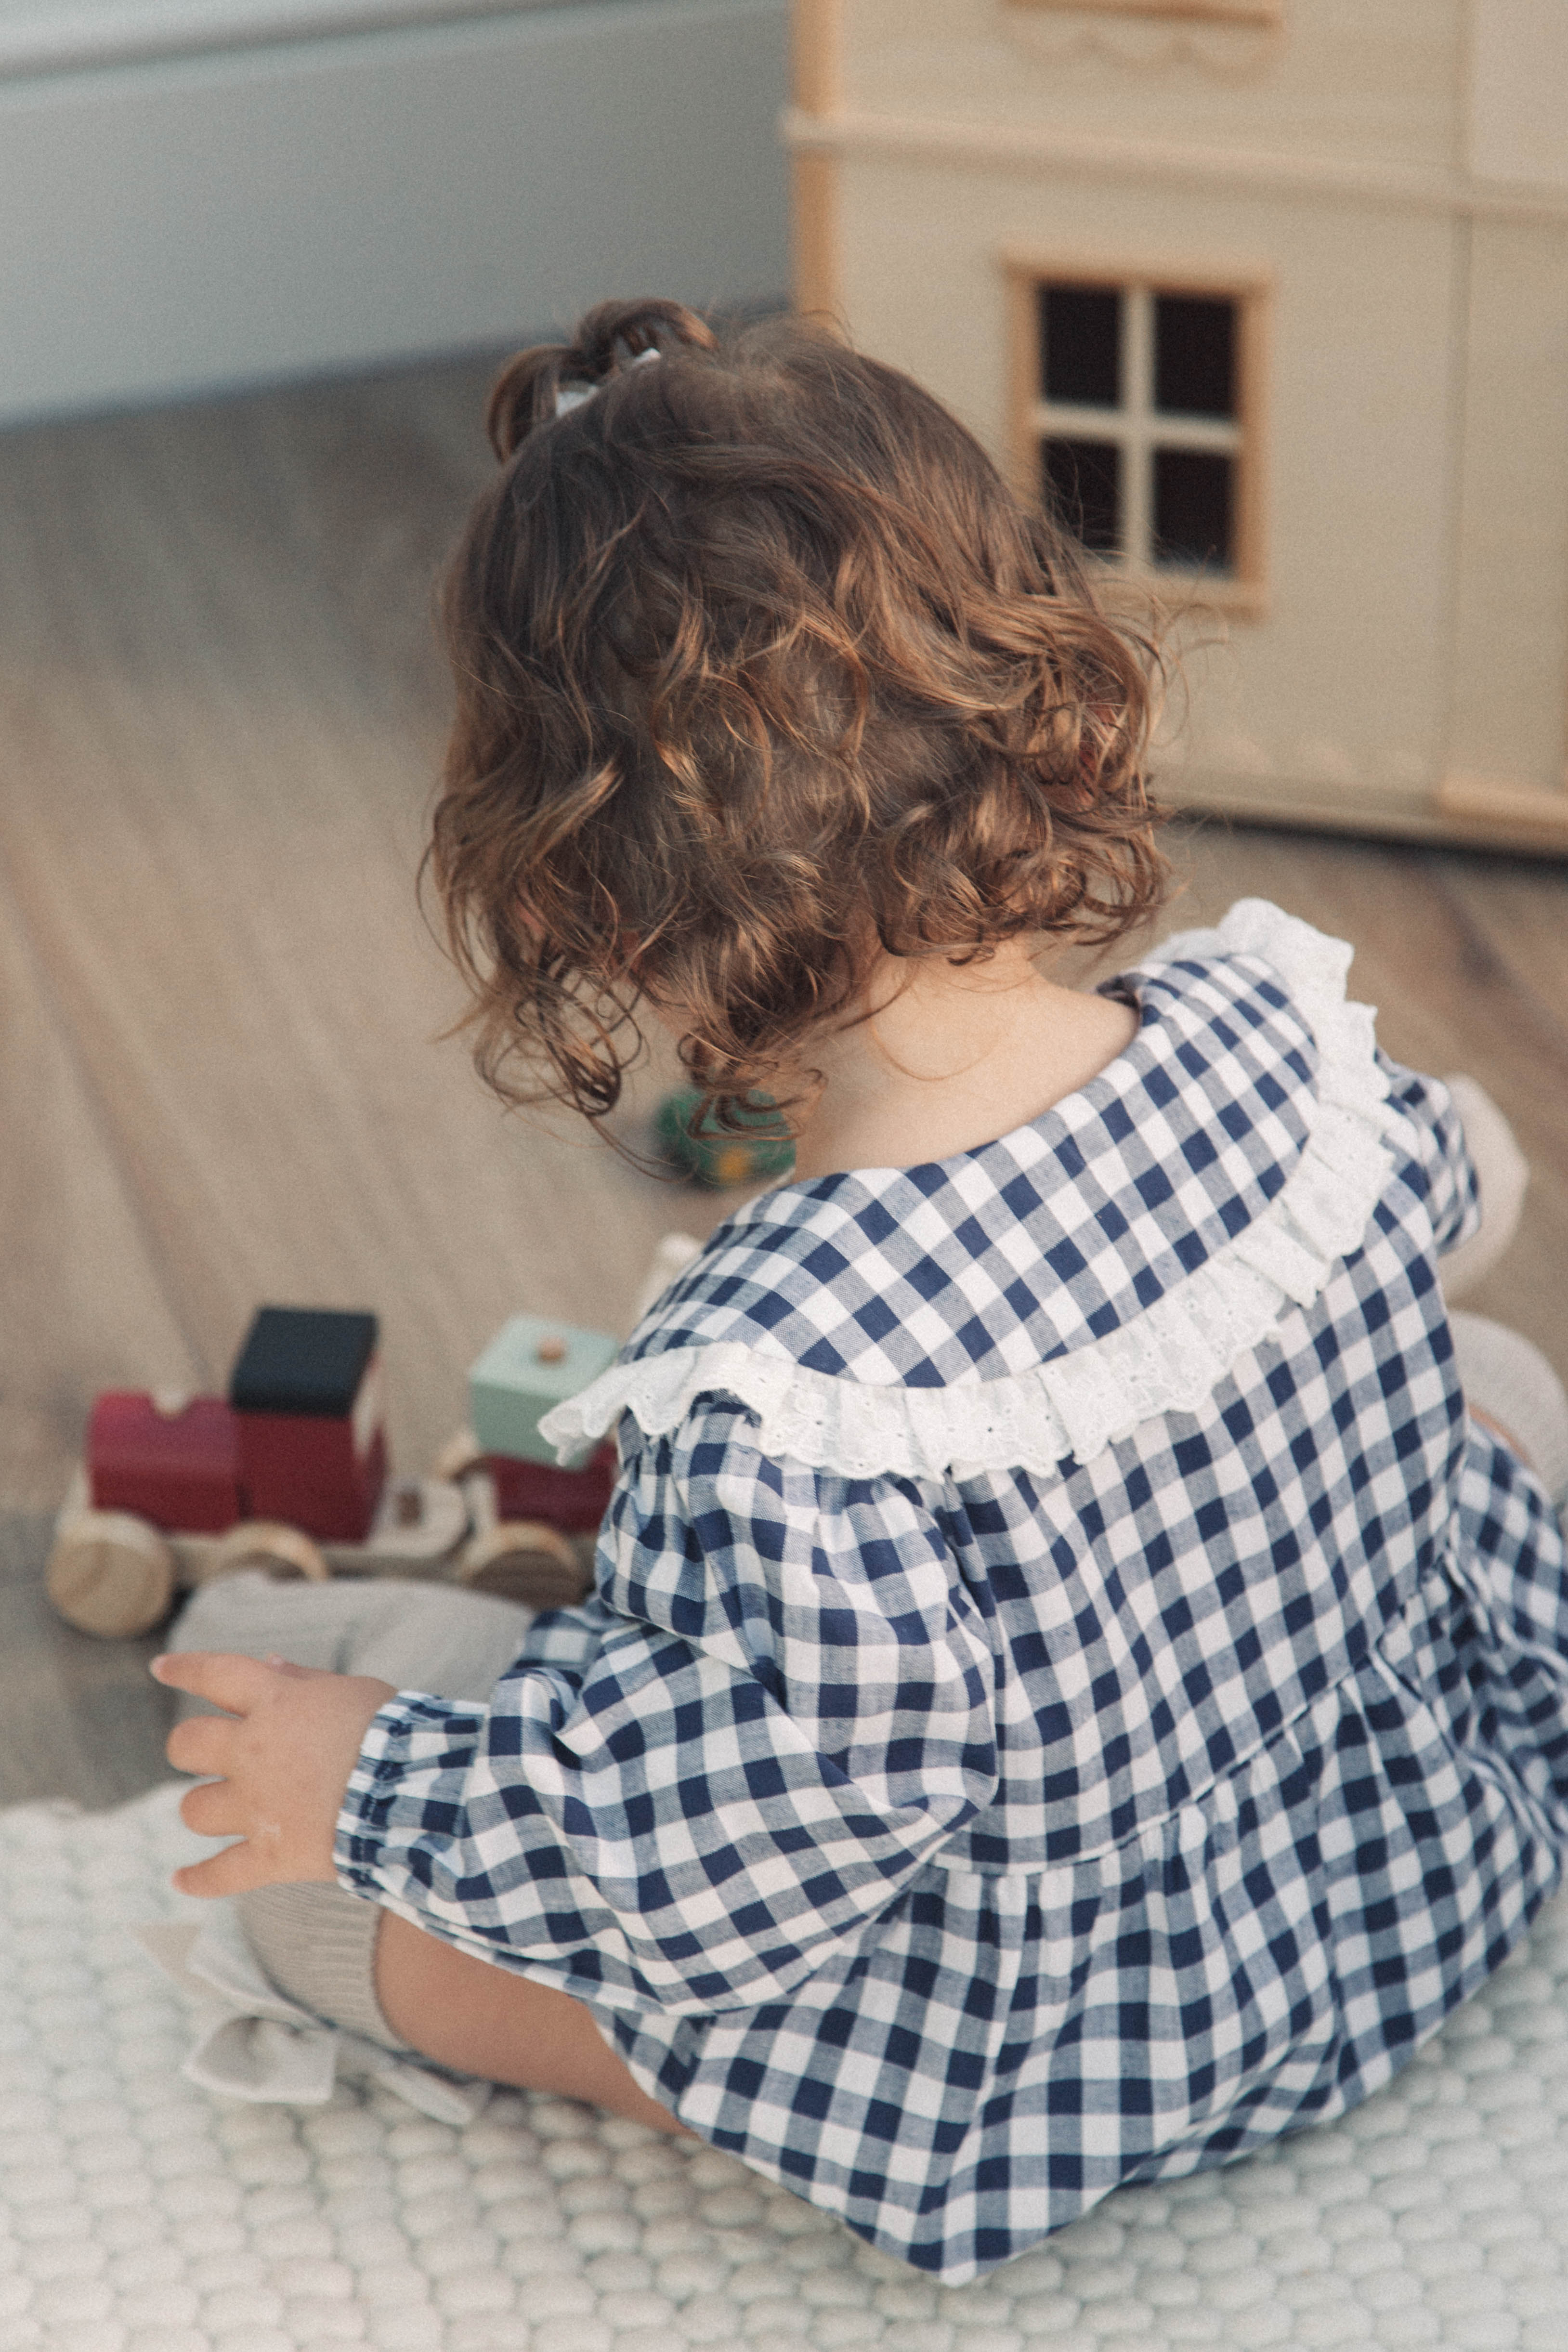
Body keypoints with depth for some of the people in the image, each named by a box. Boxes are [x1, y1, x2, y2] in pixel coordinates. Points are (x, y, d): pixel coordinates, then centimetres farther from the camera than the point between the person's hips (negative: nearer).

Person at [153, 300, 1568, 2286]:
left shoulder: (780, 1393, -39)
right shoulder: (1277, 1029, -19)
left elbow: (777, 1826, -31)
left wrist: (378, 1789, -16)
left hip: (1034, 2077, -6)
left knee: (304, 1883, 2)